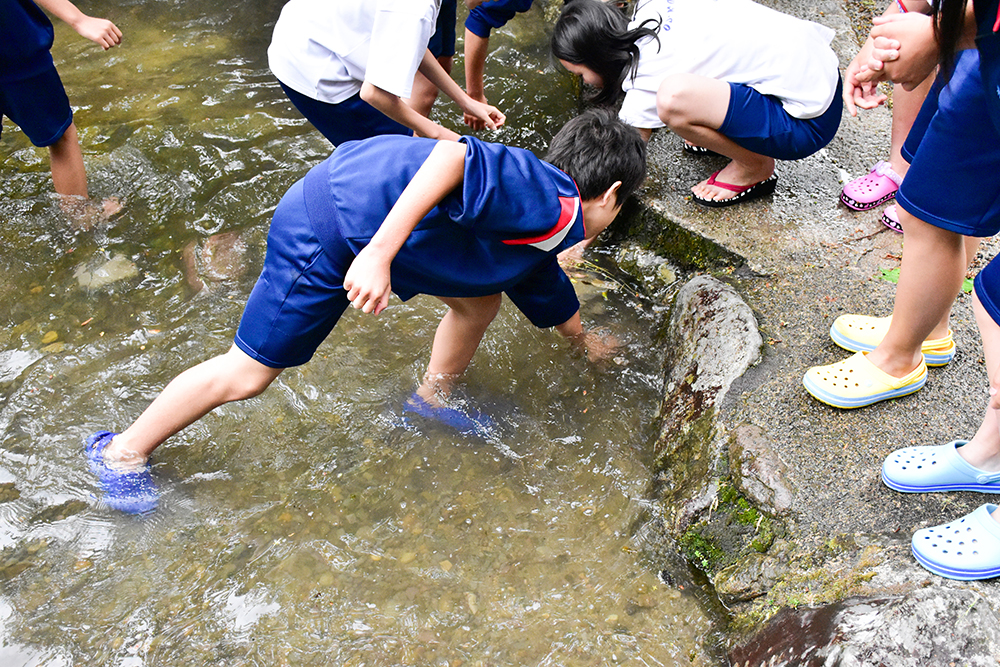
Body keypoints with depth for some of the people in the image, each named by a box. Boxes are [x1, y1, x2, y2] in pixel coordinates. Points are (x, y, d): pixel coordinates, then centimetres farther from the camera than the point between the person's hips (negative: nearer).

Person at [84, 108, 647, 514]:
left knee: (480, 301, 14)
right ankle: (124, 452, 21)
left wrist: (588, 342, 53)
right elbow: (455, 158, -32)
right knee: (248, 372, 1)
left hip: (380, 229, 9)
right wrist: (379, 253, -38)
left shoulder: (543, 236, 15)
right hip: (331, 224, -9)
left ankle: (432, 399, 38)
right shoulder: (551, 203, -16)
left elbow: (548, 293, 37)